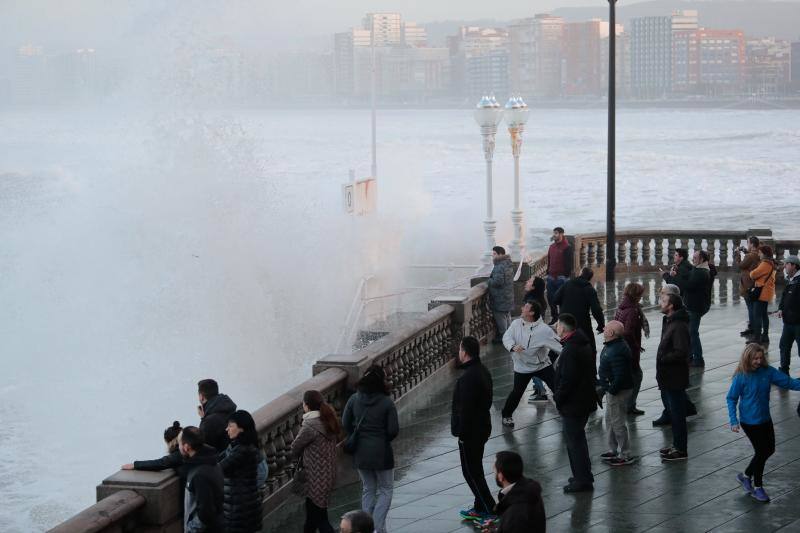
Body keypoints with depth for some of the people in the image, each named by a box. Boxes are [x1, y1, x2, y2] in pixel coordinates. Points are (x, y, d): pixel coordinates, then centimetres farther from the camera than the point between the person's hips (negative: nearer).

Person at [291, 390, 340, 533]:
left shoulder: (310, 425, -21)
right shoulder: (328, 420, 4)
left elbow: (295, 446, -10)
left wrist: (297, 457, 12)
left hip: (316, 478, -9)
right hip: (328, 473, 9)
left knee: (319, 517, -3)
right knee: (312, 512, 24)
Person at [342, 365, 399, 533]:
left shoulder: (354, 399, -6)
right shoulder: (387, 403, -16)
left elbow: (345, 424, 1)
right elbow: (393, 430, -13)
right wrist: (384, 439, 7)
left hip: (360, 453, 4)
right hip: (381, 452, -4)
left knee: (368, 489, 19)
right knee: (385, 490, 11)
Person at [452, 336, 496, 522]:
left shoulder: (468, 377, -25)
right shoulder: (483, 371, 7)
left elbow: (465, 409, -25)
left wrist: (461, 433, -17)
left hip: (470, 431, -10)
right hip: (482, 427, 10)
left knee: (471, 472, -1)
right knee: (475, 470, 19)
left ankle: (490, 510, 0)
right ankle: (480, 508, 27)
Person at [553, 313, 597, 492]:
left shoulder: (570, 350, -24)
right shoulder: (584, 344, 9)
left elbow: (567, 380, -26)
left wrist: (557, 397, -11)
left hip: (573, 404, -10)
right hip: (585, 401, 10)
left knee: (574, 440, -1)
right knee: (578, 439, 21)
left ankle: (582, 480, 5)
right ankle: (583, 476, 30)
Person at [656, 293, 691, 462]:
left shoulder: (679, 327, -22)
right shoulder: (669, 322, 12)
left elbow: (681, 353, -29)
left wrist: (662, 359, -19)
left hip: (675, 379, -10)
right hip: (667, 378, 10)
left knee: (677, 414, -1)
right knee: (672, 412, 19)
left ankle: (680, 450, 7)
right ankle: (676, 445, 30)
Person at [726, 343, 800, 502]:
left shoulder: (767, 371, -7)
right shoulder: (741, 377, -18)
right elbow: (731, 398, -10)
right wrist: (734, 421, -16)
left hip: (765, 419, 6)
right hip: (749, 422, -6)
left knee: (769, 449, 15)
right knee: (761, 452, -1)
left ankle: (746, 476, 35)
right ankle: (757, 487, 19)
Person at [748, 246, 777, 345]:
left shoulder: (765, 264, -17)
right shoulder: (771, 263, 16)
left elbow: (754, 274, -19)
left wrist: (751, 273, 2)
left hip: (762, 292, -11)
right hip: (765, 293, 11)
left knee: (757, 315, -8)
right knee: (764, 314, 16)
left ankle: (757, 337, -8)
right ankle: (765, 336, 22)